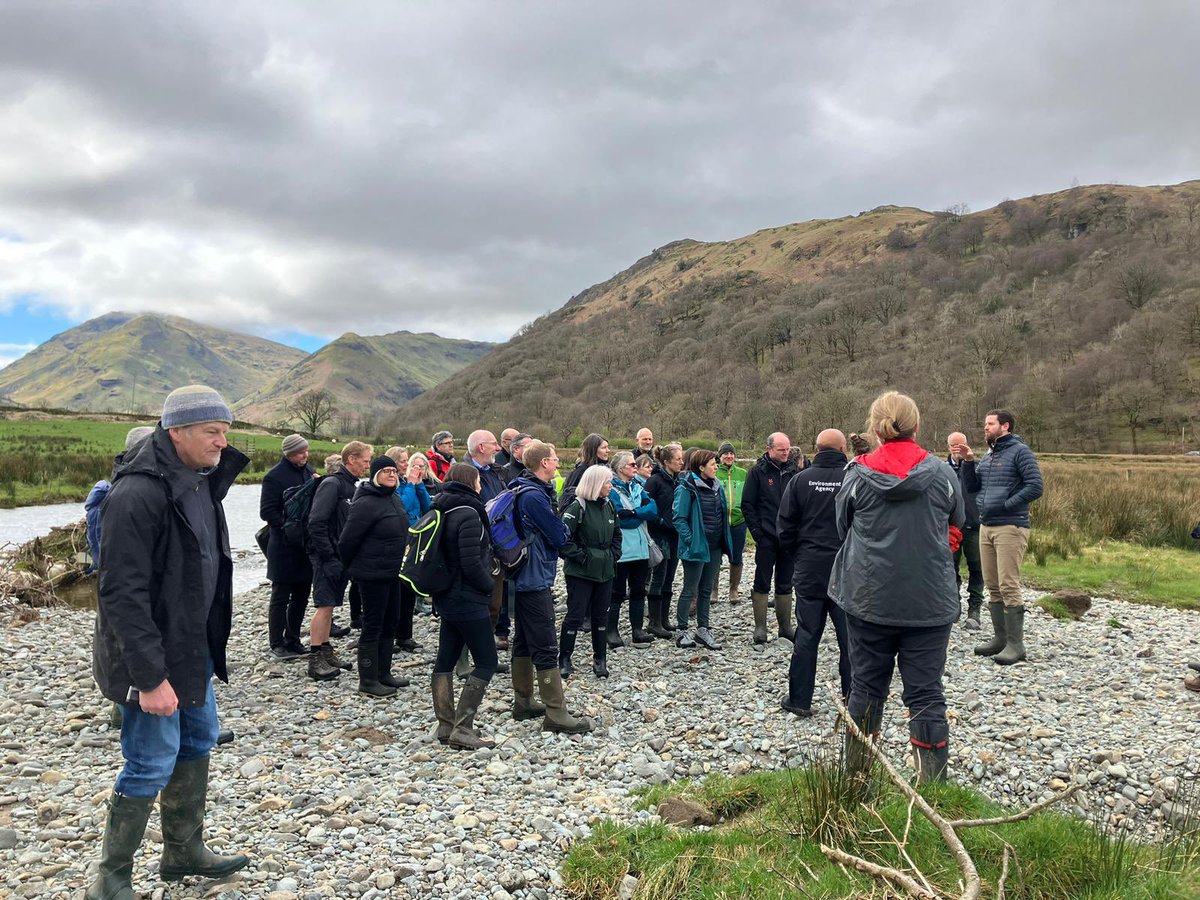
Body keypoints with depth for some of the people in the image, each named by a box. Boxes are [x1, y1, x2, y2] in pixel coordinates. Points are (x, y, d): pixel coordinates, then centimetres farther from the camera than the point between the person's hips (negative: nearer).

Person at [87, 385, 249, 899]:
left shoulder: (200, 483, 6)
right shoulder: (138, 492, -24)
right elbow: (122, 593, -25)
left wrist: (211, 644, 17)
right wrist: (150, 677, -25)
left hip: (193, 648, 9)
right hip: (151, 658, -9)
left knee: (198, 743, 19)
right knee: (151, 765, 1)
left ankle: (185, 853, 36)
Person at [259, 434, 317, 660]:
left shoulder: (308, 470, 9)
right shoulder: (275, 476, -11)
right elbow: (267, 512, -13)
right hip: (284, 547, -7)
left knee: (301, 596, 13)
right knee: (281, 597, 3)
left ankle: (292, 640, 24)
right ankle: (276, 644, 13)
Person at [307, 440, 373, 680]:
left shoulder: (353, 486, 12)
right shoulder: (332, 484, -15)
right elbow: (316, 523, -21)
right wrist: (328, 557, -19)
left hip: (342, 558, 8)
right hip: (328, 558, -8)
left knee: (329, 606, 14)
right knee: (324, 606, -6)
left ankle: (326, 652, 21)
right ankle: (315, 660, 0)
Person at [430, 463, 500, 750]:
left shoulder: (444, 511, 9)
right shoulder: (469, 514, -18)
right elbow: (472, 563, -23)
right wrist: (489, 586, -6)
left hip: (447, 597, 9)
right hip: (468, 600, -9)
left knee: (445, 660, 12)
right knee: (486, 661, -2)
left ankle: (446, 726, 19)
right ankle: (462, 729, -4)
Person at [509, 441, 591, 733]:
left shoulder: (524, 491, 11)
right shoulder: (535, 496, -21)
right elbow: (559, 537, -18)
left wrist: (557, 526, -1)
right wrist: (565, 525, 2)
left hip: (523, 577, 11)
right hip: (536, 579, -11)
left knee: (524, 641, 17)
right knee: (546, 648, -7)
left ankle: (523, 702, 27)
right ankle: (556, 715, -3)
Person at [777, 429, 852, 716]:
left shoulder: (800, 480, -3)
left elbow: (785, 526, -2)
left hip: (809, 569, 1)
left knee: (806, 635, 8)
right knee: (850, 636, 9)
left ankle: (799, 699, 13)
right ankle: (854, 698, 17)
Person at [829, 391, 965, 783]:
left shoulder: (857, 475, -7)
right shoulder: (942, 474, -6)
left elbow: (843, 527, 6)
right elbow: (957, 523, 9)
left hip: (869, 598, 1)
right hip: (930, 600, 0)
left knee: (866, 685, 13)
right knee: (925, 691, 6)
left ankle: (856, 776, 24)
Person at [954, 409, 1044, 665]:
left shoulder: (1020, 452, -7)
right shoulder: (988, 455, 17)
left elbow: (1035, 486, -15)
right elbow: (971, 486, 19)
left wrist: (1006, 505, -15)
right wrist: (968, 461, 6)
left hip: (1010, 528, -8)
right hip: (986, 527, 8)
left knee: (1009, 587, -8)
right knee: (993, 587, 12)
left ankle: (1015, 644, -2)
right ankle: (1000, 637, 21)